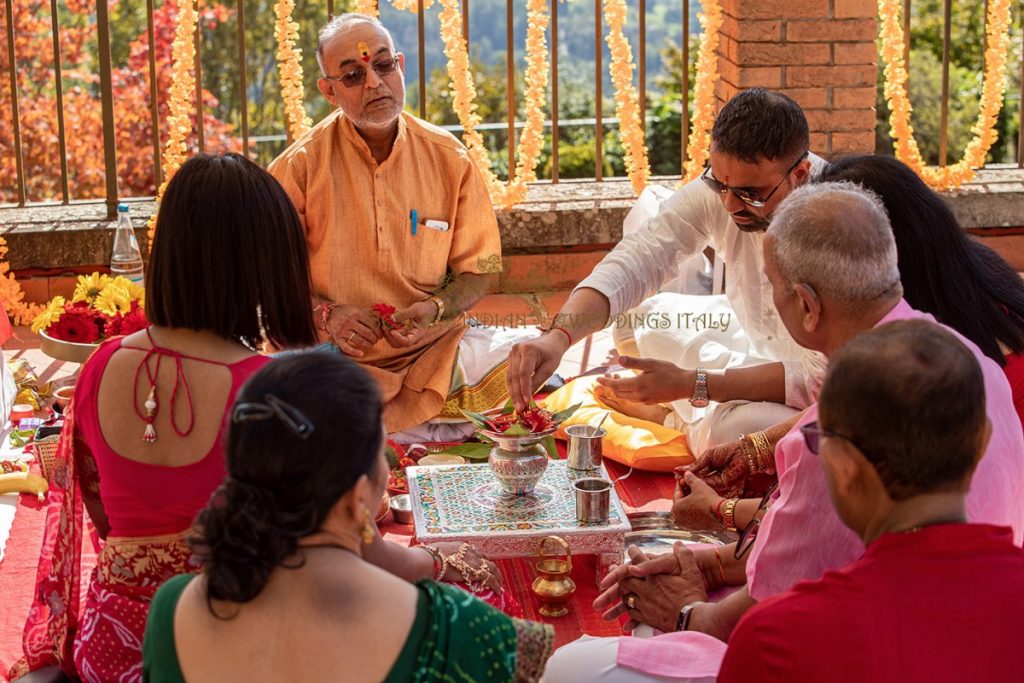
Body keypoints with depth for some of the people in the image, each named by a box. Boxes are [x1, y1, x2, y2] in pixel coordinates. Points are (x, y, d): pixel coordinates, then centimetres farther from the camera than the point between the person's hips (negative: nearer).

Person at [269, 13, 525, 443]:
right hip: (332, 356, -3)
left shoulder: (448, 158, 4)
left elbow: (480, 270, 9)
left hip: (436, 348, 3)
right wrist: (326, 314, -15)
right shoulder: (301, 165, -3)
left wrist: (436, 310, -12)